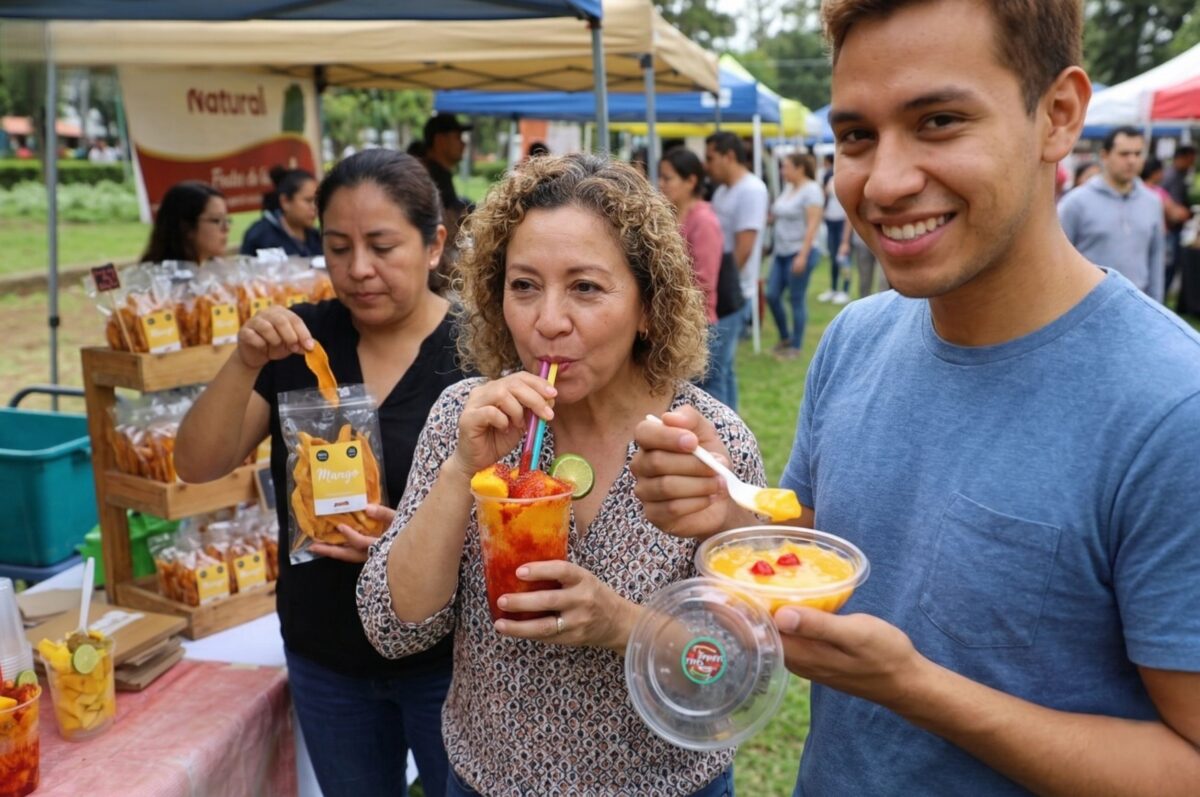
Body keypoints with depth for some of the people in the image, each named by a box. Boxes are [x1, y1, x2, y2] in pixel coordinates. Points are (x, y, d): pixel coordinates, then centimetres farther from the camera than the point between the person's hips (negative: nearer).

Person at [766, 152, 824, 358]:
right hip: (782, 252, 8)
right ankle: (785, 337, 26)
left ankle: (796, 346, 11)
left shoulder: (811, 190, -11)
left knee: (797, 299, -1)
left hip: (800, 252, -8)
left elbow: (813, 224, -17)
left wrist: (802, 255, -22)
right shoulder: (789, 188, 13)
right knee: (772, 295, 8)